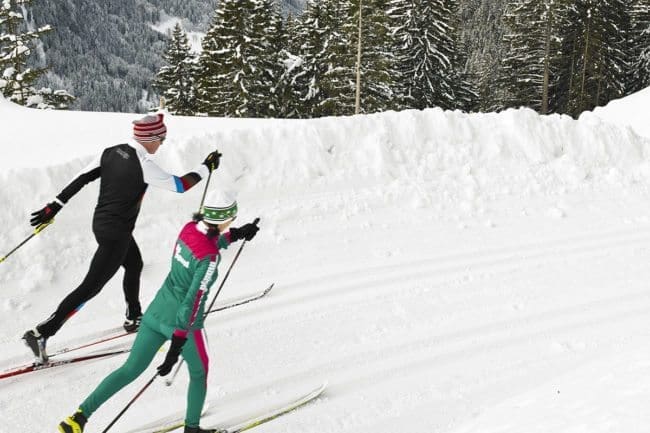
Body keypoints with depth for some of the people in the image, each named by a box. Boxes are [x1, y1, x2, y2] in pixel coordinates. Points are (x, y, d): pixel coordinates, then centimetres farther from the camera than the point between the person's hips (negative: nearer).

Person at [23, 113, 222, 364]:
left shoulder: (111, 152, -1)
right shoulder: (143, 165, -22)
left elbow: (79, 180, 0)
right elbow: (179, 185, -13)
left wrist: (54, 206, 5)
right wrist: (206, 168, 1)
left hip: (101, 222, 9)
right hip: (116, 234, -9)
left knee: (134, 264, 28)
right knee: (91, 286, -4)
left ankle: (134, 319, 44)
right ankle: (41, 333, -5)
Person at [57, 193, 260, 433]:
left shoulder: (190, 226, -6)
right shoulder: (210, 259, -27)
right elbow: (192, 302, -26)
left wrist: (236, 235, 17)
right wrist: (176, 348, -23)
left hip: (157, 310, 7)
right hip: (183, 323, -7)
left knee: (131, 369, 15)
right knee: (199, 374, 22)